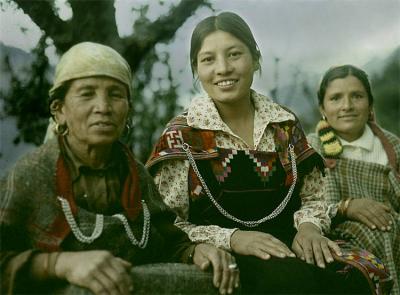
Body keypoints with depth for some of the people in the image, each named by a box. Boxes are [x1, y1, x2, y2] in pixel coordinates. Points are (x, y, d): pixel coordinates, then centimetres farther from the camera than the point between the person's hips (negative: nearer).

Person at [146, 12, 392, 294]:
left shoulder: (285, 124, 8)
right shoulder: (180, 137, -3)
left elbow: (313, 199, 14)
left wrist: (308, 226, -9)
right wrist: (231, 238, -20)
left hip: (286, 250, 4)